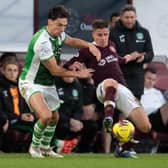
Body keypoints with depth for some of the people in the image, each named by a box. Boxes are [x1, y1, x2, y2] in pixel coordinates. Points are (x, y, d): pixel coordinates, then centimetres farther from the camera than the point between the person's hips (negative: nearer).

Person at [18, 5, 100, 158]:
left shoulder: (58, 34, -4)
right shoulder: (42, 41, -30)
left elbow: (72, 41, 19)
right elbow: (55, 70, -23)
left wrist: (89, 45, -1)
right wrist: (78, 74, -12)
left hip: (48, 84, 9)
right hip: (31, 83, -9)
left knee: (54, 117, 18)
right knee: (45, 116, -26)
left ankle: (45, 148, 41)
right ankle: (34, 146, -2)